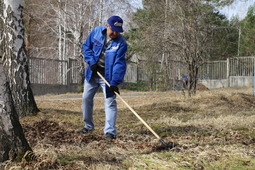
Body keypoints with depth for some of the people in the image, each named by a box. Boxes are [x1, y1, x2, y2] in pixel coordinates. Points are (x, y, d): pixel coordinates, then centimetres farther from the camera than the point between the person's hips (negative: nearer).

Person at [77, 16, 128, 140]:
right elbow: (86, 46, 2)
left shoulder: (121, 43, -18)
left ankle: (110, 131, -8)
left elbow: (119, 63, -23)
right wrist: (91, 61, -14)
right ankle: (88, 126, 29)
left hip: (108, 76, -4)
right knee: (86, 99, 12)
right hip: (92, 73, 4)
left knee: (110, 102, -9)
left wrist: (114, 82, -31)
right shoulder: (96, 32, -9)